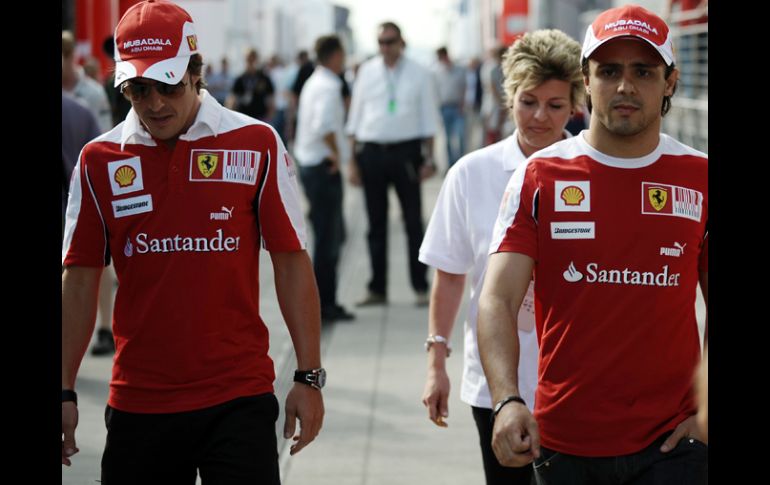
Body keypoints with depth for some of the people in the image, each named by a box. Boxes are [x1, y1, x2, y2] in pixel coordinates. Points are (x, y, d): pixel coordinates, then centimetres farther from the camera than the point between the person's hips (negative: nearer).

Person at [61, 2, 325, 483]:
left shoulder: (256, 145, -1)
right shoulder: (100, 160, 4)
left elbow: (292, 264, 1)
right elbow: (80, 281, 7)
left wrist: (309, 377, -2)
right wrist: (66, 391, 3)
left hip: (239, 396, -2)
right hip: (137, 403, 2)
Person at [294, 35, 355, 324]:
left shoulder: (314, 83, 16)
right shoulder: (328, 86, -16)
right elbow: (324, 125, -33)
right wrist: (336, 154, -20)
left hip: (310, 165, 10)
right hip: (324, 168, -10)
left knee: (333, 235, 17)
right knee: (327, 238, -6)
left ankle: (327, 303, 21)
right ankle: (321, 306, -3)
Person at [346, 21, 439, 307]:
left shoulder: (418, 74, 2)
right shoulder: (367, 72, 5)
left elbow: (428, 119, 5)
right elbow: (355, 117, 7)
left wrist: (429, 159, -1)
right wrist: (353, 160, 2)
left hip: (406, 152, -1)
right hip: (372, 152, 2)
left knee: (414, 221, 2)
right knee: (376, 224, 8)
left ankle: (421, 288, 10)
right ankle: (377, 289, 15)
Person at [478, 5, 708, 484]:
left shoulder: (699, 179, 3)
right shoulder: (539, 177, 0)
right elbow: (498, 300, -8)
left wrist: (707, 409, -4)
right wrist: (507, 402, -23)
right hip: (562, 439, 1)